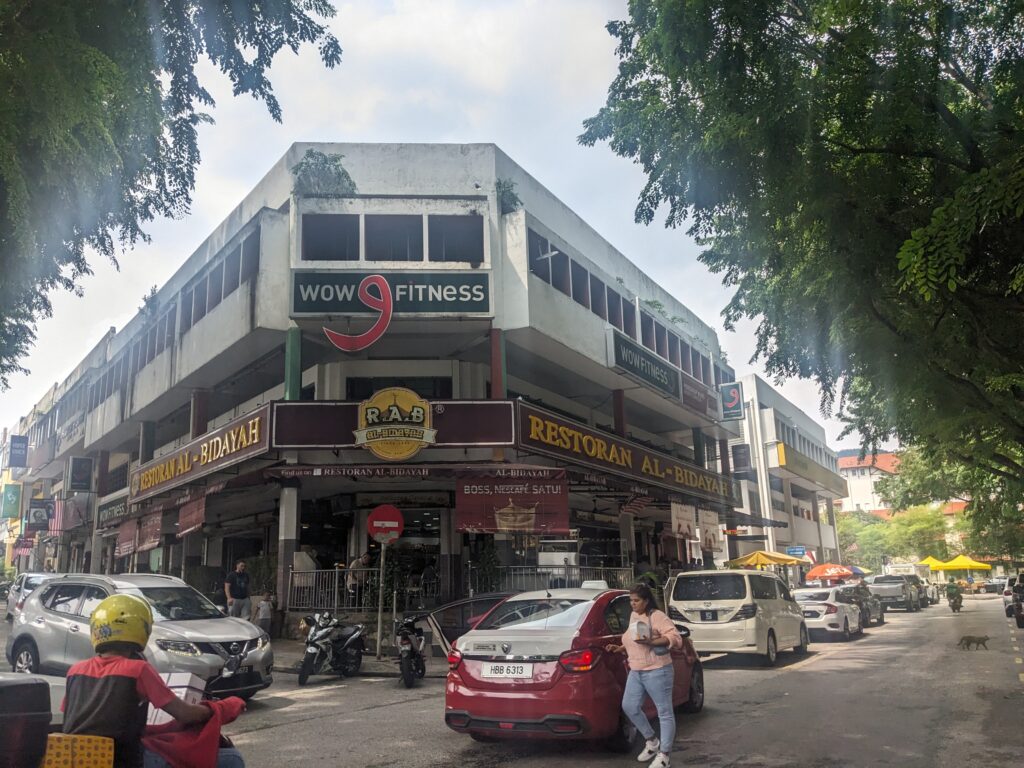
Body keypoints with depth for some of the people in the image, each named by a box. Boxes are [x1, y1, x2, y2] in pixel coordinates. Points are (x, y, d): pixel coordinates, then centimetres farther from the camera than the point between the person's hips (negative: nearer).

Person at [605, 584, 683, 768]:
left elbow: (676, 639, -19)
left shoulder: (657, 616, -12)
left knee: (665, 712, 1)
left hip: (657, 671, -8)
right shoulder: (633, 616, 12)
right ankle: (652, 741, 24)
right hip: (636, 671, 8)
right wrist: (619, 648, 8)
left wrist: (651, 642, -27)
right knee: (629, 706, 5)